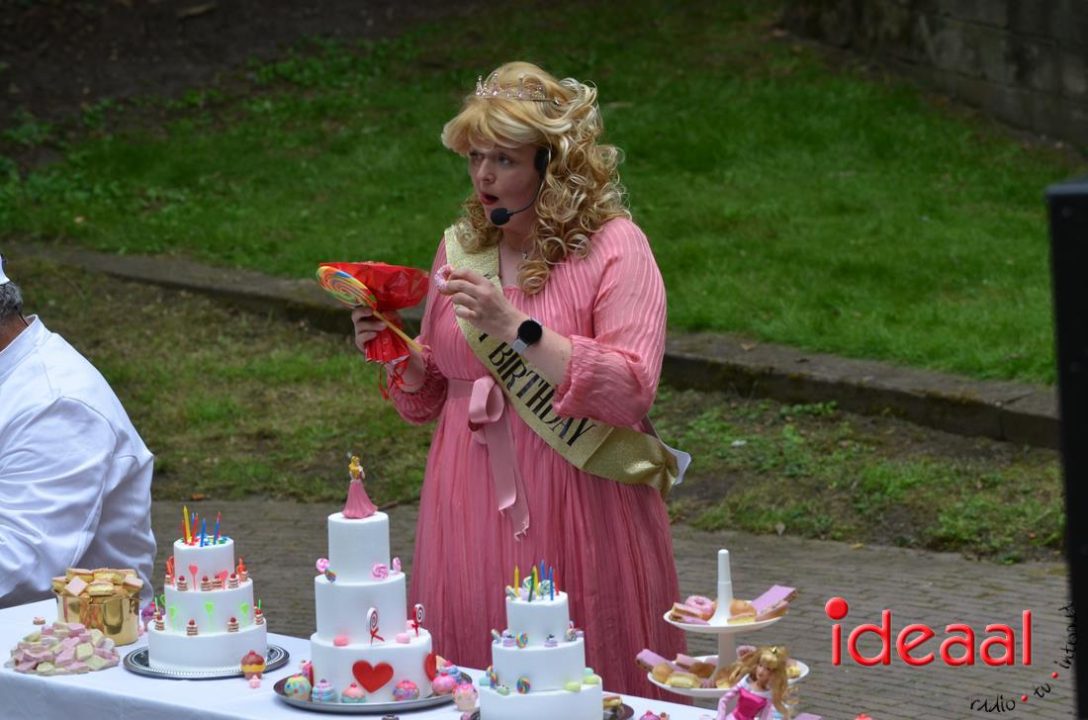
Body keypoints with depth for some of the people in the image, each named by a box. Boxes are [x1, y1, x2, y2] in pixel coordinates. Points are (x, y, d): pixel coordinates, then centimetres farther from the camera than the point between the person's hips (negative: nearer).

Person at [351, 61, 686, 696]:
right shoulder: (461, 246, 10)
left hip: (579, 516, -5)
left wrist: (516, 329, -22)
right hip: (473, 519, 5)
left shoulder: (614, 247, -6)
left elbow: (631, 391, -18)